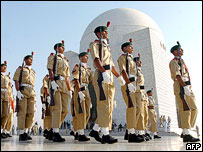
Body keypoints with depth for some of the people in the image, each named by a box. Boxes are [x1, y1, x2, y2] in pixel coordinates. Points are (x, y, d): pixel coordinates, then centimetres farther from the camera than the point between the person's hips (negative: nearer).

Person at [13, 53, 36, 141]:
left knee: (31, 112, -2)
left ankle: (26, 132, 8)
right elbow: (16, 80, -1)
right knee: (22, 112, -7)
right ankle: (21, 134, -2)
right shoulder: (20, 69, 10)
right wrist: (18, 91, -14)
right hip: (23, 91, -5)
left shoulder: (33, 71, 24)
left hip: (31, 92, 5)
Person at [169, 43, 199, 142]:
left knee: (194, 109, 6)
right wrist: (185, 86, -25)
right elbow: (177, 75, -15)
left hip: (187, 87, 9)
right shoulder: (174, 61, 0)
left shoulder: (181, 61, 29)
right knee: (185, 109, -14)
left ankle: (185, 131, 10)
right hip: (181, 87, -9)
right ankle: (186, 134, -13)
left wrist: (188, 88, 19)